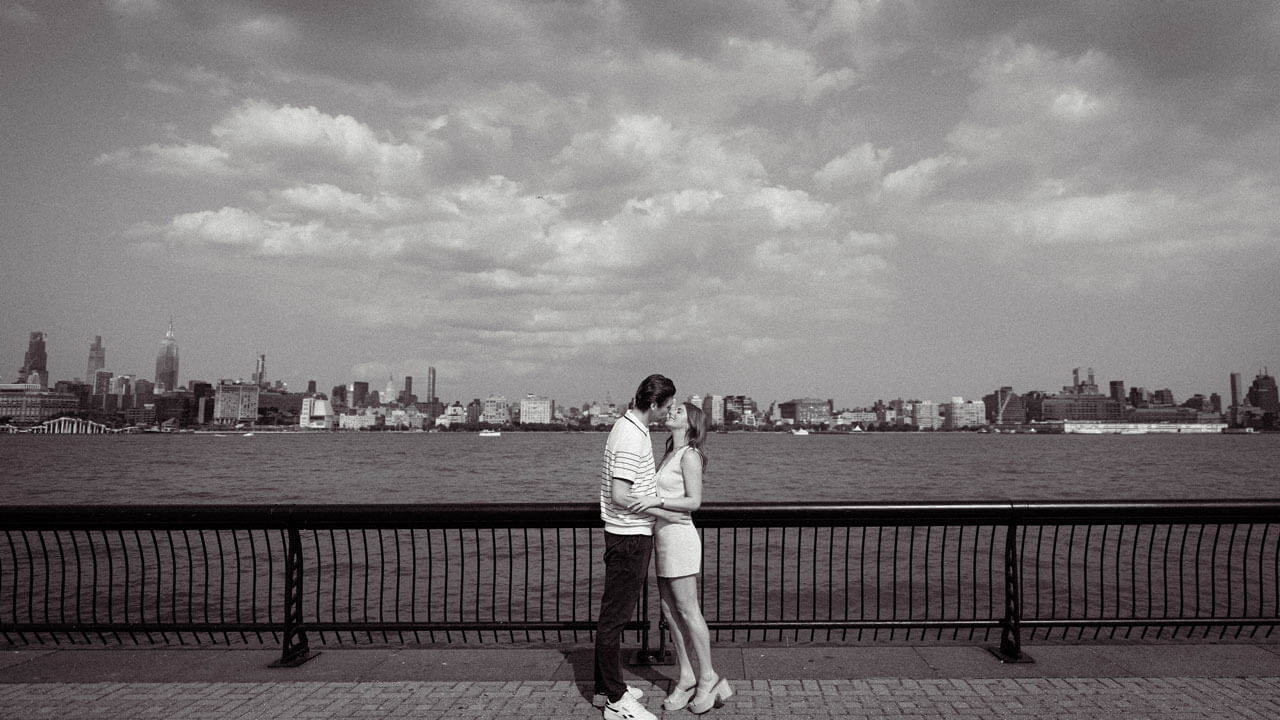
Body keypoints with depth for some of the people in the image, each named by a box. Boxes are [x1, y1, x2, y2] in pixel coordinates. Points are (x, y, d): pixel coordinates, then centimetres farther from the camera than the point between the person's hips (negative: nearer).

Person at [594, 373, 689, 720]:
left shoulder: (630, 427, 11)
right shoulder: (631, 438, -21)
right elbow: (620, 496, -24)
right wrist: (664, 513, -16)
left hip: (631, 535, 10)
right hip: (629, 536, -10)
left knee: (615, 613, 16)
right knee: (615, 615, -3)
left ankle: (606, 687, 26)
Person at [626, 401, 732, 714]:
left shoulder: (689, 455, -11)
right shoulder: (670, 455, 15)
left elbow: (694, 501, -18)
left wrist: (655, 500, -26)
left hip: (679, 537, -9)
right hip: (664, 538, 9)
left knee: (687, 611, -3)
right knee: (670, 610, 9)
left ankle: (708, 677, 8)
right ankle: (686, 676, 17)